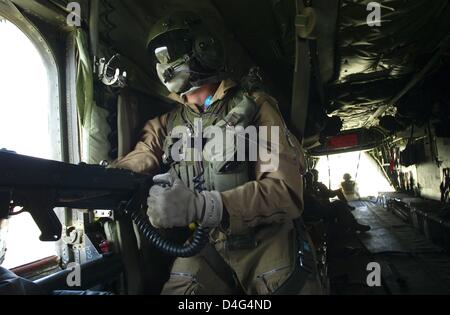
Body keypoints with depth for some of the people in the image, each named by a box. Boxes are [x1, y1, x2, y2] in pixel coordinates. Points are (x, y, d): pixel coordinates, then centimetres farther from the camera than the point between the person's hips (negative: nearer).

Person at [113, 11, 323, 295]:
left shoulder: (252, 105, -7)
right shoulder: (166, 125, 8)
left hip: (267, 247, -2)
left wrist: (200, 206, -32)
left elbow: (286, 192, -19)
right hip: (204, 252, 3)